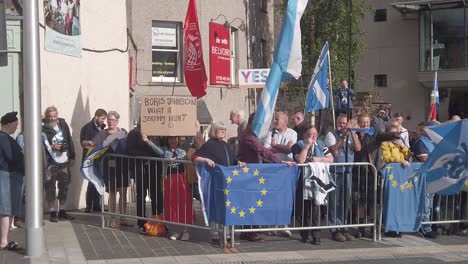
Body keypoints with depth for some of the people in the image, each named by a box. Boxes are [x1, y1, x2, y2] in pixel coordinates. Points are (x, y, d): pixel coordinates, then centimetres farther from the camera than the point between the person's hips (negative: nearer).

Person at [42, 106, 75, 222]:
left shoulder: (63, 124, 8)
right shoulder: (43, 129, -7)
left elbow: (70, 141, 12)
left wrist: (72, 157, 10)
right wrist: (51, 147, -20)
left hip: (64, 161, 5)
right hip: (51, 163, -5)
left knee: (64, 186, 10)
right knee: (51, 187, -2)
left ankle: (62, 211, 21)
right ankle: (52, 213, 6)